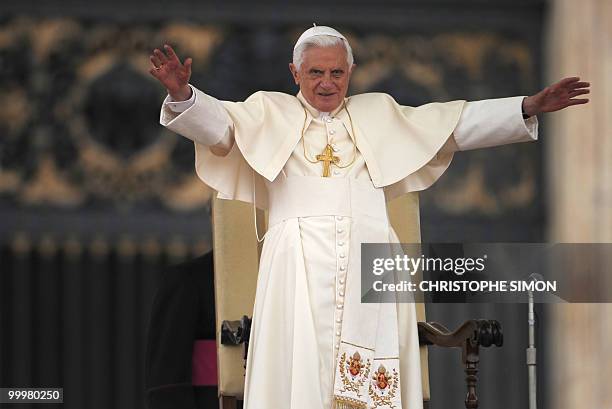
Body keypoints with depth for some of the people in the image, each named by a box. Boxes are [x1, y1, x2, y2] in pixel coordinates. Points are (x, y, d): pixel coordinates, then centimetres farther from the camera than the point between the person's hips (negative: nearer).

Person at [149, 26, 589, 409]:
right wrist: (183, 94, -22)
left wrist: (529, 108, 11)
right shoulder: (270, 113, 15)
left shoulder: (379, 114, 22)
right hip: (300, 260, -2)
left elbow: (458, 124, 19)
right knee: (300, 366, -12)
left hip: (367, 259, 2)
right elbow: (217, 122, 0)